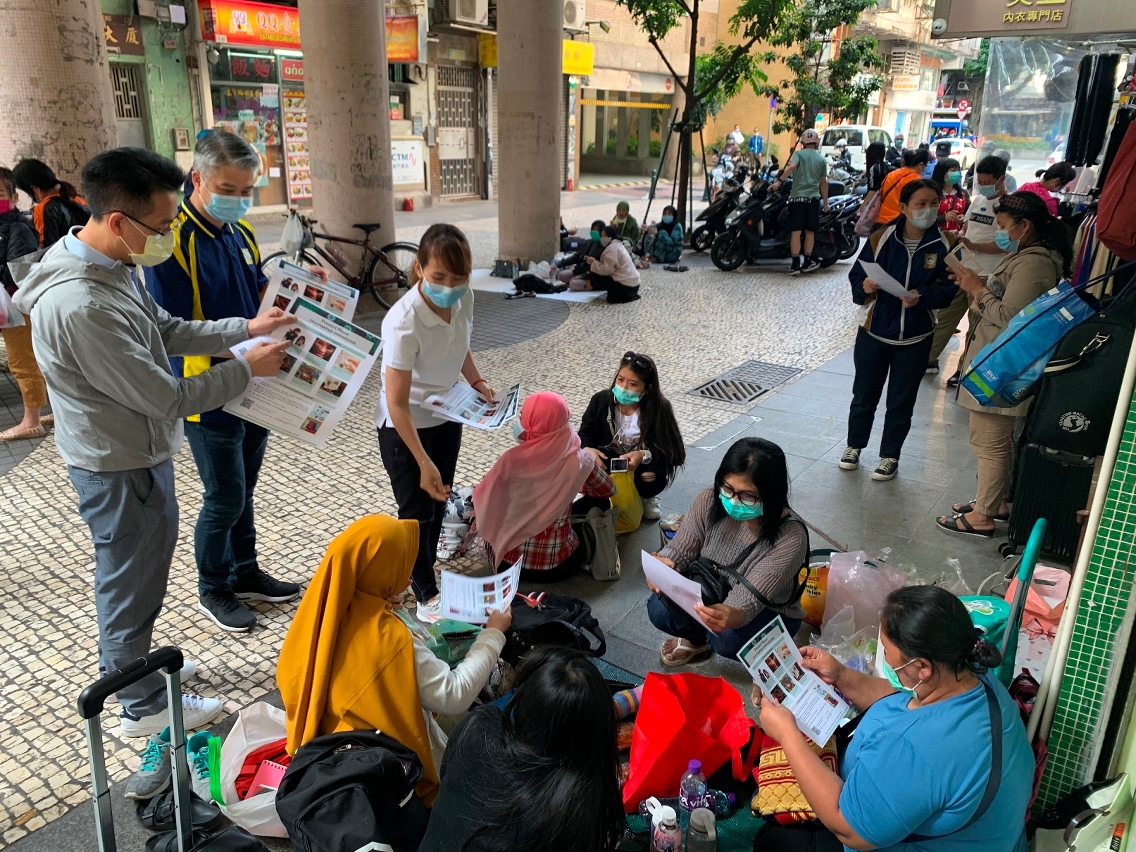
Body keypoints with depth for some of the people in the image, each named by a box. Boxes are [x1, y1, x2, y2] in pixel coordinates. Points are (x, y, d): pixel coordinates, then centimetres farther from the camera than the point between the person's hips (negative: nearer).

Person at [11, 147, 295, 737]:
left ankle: (126, 662, 49)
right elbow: (167, 398, -28)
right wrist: (247, 368, -17)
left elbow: (168, 331, 10)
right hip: (118, 468, -9)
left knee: (146, 562, 26)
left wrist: (246, 329, 1)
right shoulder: (79, 307, -34)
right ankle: (144, 706, 31)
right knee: (132, 583, 9)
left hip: (140, 450, 9)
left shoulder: (117, 265, -3)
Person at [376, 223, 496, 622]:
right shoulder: (404, 321, -34)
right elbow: (397, 404, -29)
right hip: (403, 426, -6)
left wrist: (477, 381, -7)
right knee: (418, 511, 4)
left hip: (446, 417, 6)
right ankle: (426, 594, 23)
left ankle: (420, 572, 40)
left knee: (438, 503, 17)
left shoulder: (464, 298, -14)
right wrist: (424, 463, -27)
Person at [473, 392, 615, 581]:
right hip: (556, 565, -1)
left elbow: (482, 502, -6)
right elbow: (609, 490, 3)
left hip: (508, 562, 1)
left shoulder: (512, 459, -20)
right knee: (600, 501, 19)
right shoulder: (579, 460, -17)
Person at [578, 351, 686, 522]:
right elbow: (584, 437, -8)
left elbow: (674, 452, -19)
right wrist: (587, 450, -33)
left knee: (656, 479, -33)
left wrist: (644, 456, -38)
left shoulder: (660, 408, -19)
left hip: (644, 468, 0)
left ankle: (645, 497, 4)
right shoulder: (601, 400, -13)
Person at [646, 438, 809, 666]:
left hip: (768, 612, -4)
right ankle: (698, 639, 12)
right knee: (660, 609, -22)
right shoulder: (710, 501, -19)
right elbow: (680, 549, -13)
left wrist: (733, 616, -59)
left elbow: (751, 597, -35)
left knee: (728, 639, -34)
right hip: (709, 597, 4)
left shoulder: (790, 536, -30)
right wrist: (663, 566, -38)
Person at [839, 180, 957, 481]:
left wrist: (922, 297, -24)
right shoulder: (881, 238, -7)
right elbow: (857, 277, -3)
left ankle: (890, 456, 26)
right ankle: (854, 445, 32)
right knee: (864, 394, 13)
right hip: (873, 331, 0)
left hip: (915, 337, 0)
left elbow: (948, 289, -6)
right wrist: (865, 287, -25)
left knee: (901, 401, 10)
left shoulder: (944, 245, -6)